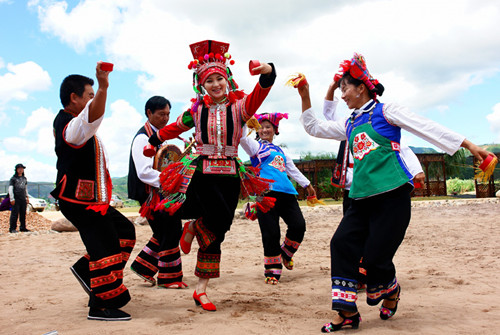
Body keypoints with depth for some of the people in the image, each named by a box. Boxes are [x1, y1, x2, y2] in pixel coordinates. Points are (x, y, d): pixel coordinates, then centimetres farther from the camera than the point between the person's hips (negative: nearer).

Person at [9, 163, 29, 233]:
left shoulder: (24, 179, 17)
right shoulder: (13, 178, 0)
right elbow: (10, 189, -5)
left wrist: (27, 197, 21)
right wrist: (12, 199, -13)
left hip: (23, 199, 5)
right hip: (16, 199, -5)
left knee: (23, 214, 8)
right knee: (15, 213, -7)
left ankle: (23, 227, 15)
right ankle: (12, 228, -3)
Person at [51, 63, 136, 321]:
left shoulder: (64, 121, 14)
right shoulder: (71, 127, -21)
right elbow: (91, 119, -45)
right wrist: (103, 88, -60)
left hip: (89, 199, 11)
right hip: (80, 201, -11)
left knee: (124, 230, 17)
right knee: (105, 247, -8)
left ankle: (85, 269, 23)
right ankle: (100, 307, 1)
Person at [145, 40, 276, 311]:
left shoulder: (239, 106, 1)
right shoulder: (196, 111, 5)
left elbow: (260, 94, -18)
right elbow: (173, 128, 21)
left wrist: (267, 73, -38)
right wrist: (153, 141, 29)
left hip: (229, 174, 1)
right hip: (201, 172, -1)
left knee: (218, 231, 5)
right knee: (222, 219, -20)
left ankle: (200, 290, 17)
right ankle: (194, 227, 20)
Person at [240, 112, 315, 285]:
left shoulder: (280, 151, 28)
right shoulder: (255, 146, 11)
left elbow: (293, 169, 34)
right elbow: (241, 136, -7)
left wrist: (307, 185, 37)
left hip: (286, 192, 5)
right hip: (267, 192, -5)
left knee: (299, 225, -6)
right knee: (271, 233, -8)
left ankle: (286, 253, 23)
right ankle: (272, 270, 8)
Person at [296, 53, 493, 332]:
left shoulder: (385, 111, 2)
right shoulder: (349, 126, 21)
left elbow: (428, 128, -2)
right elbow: (314, 128, 27)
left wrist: (469, 146, -5)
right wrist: (305, 97, 16)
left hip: (393, 194, -6)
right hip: (363, 198, 7)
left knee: (375, 256, -7)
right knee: (342, 243, -9)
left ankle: (391, 289, 28)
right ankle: (348, 312, -1)